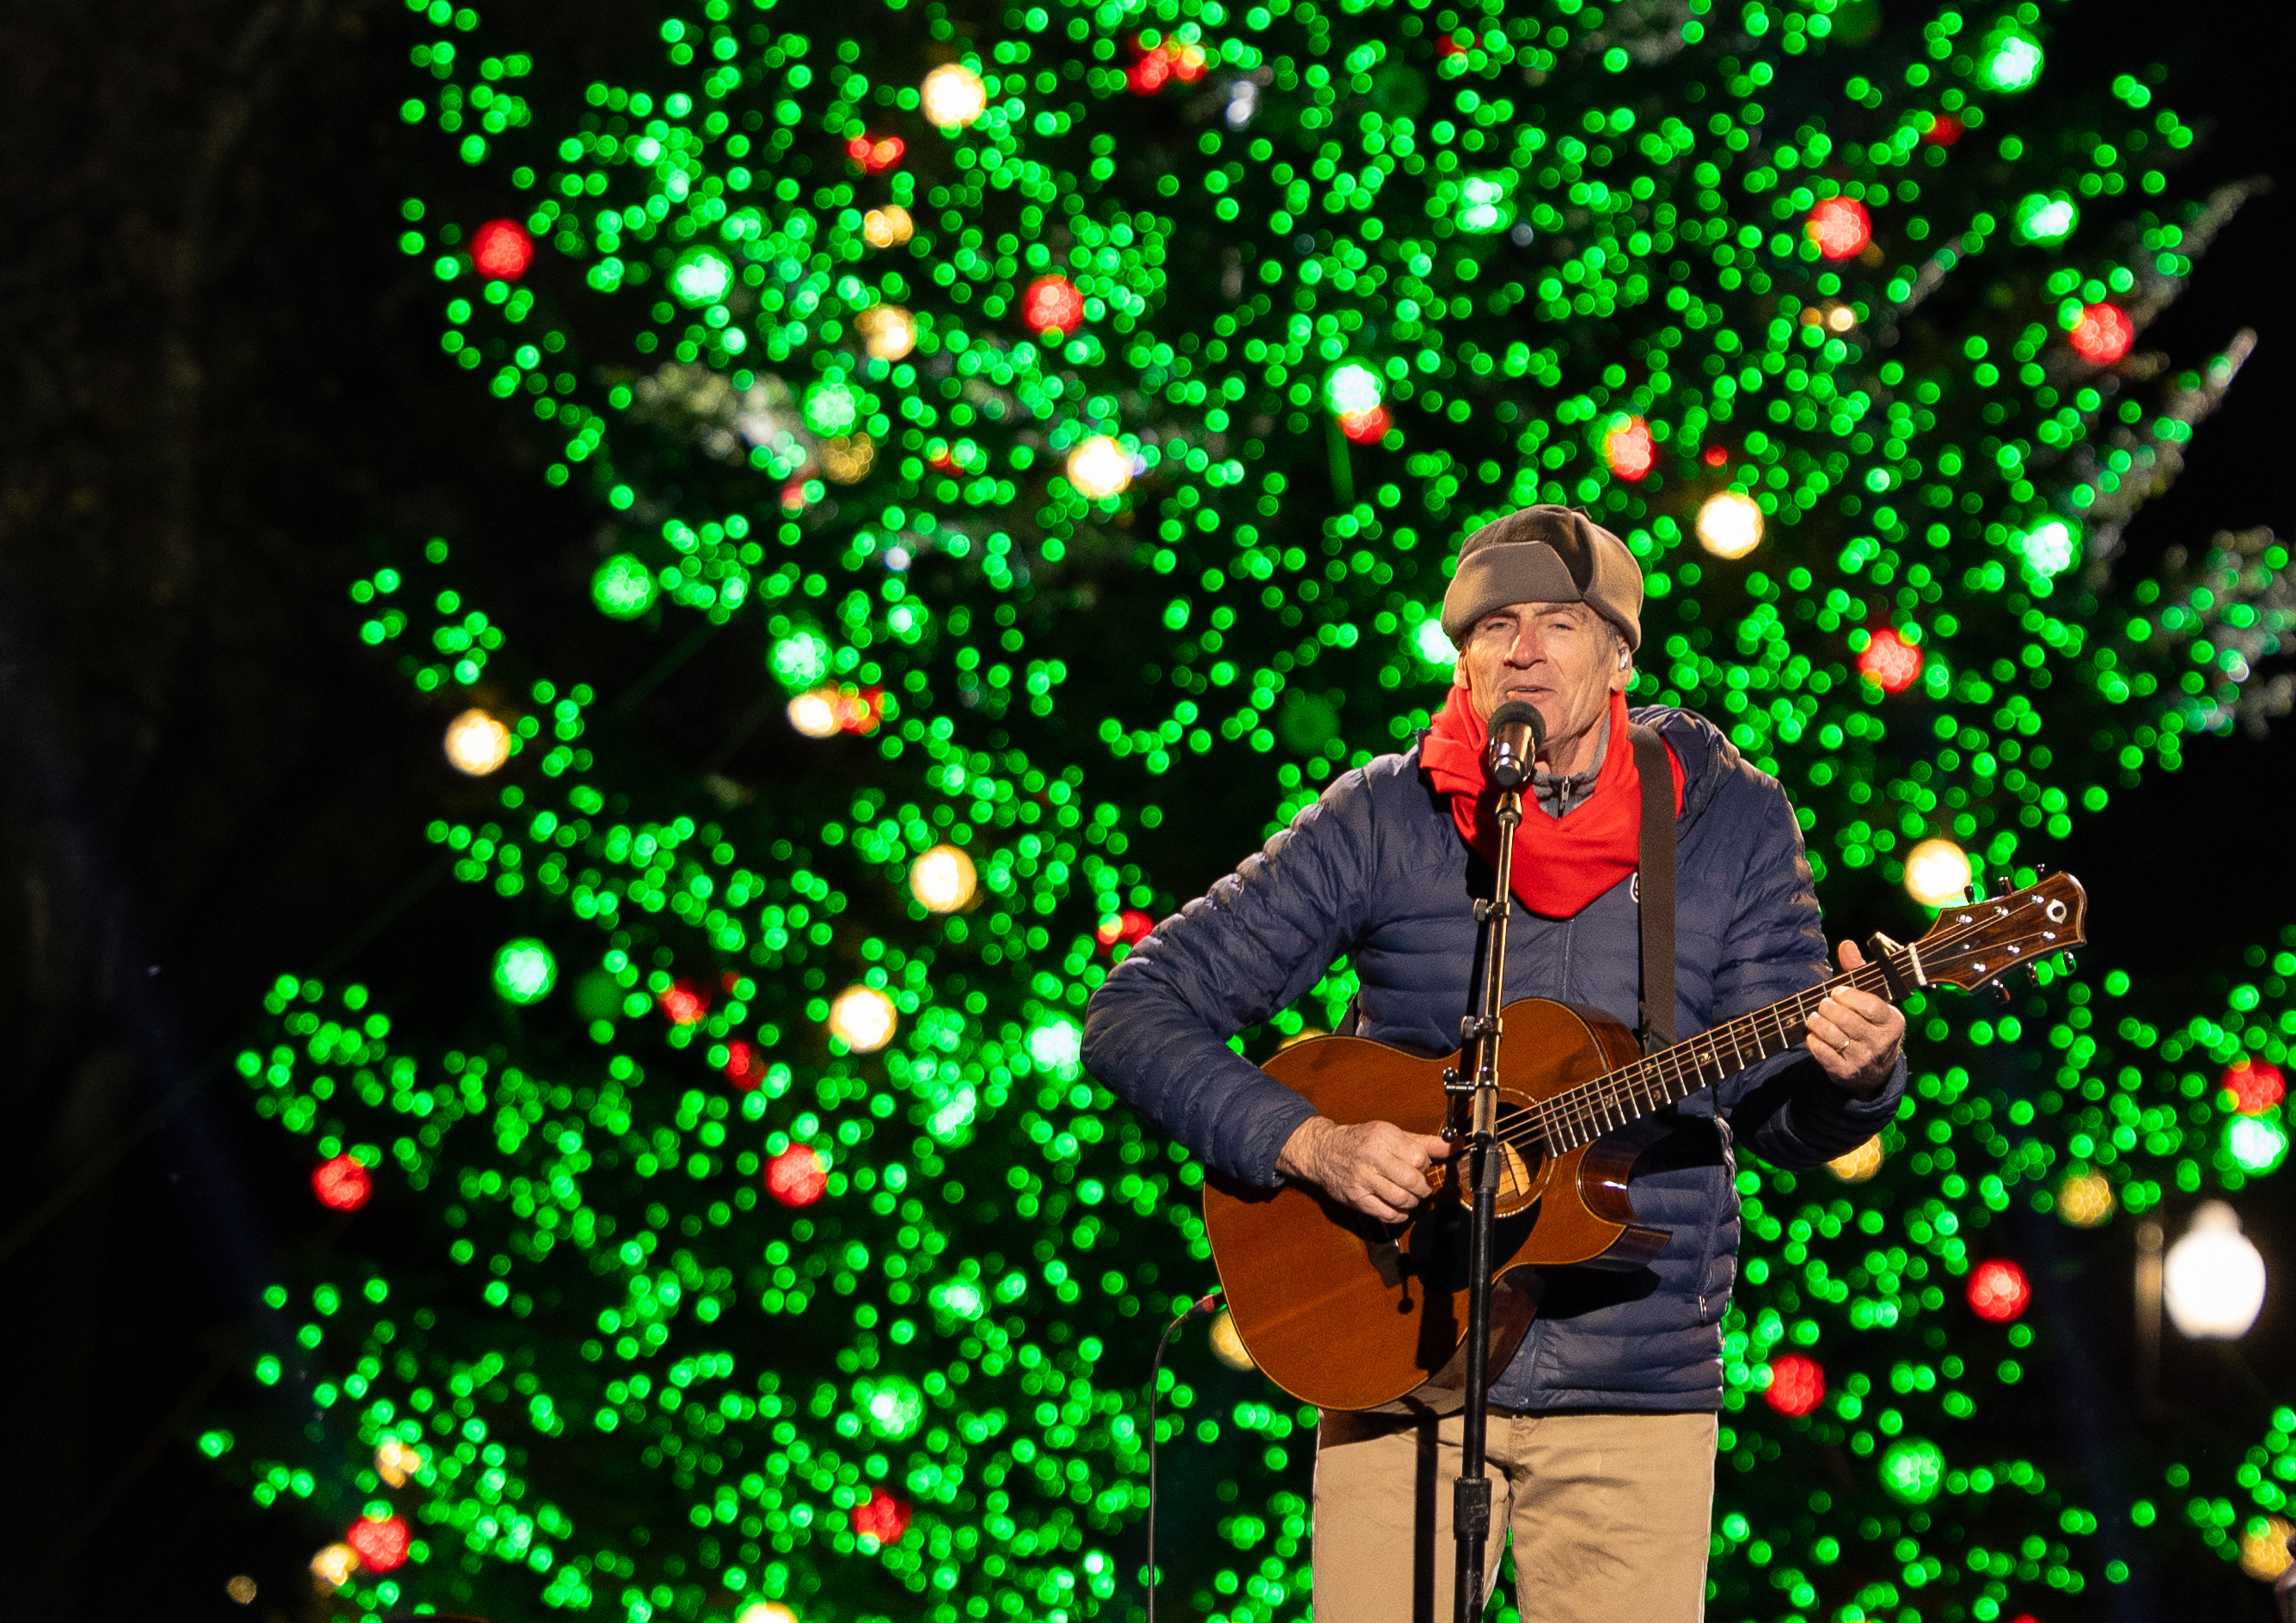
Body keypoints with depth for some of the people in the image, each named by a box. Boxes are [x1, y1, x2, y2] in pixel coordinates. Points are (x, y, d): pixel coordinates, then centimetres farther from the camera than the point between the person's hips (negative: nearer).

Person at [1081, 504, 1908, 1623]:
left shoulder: (1729, 825, 2)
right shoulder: (1386, 818, -2)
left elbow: (1778, 1114, 2)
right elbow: (1133, 1017, -2)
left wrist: (1852, 1077, -21)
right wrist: (1307, 1143, -16)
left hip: (1637, 1386, 1)